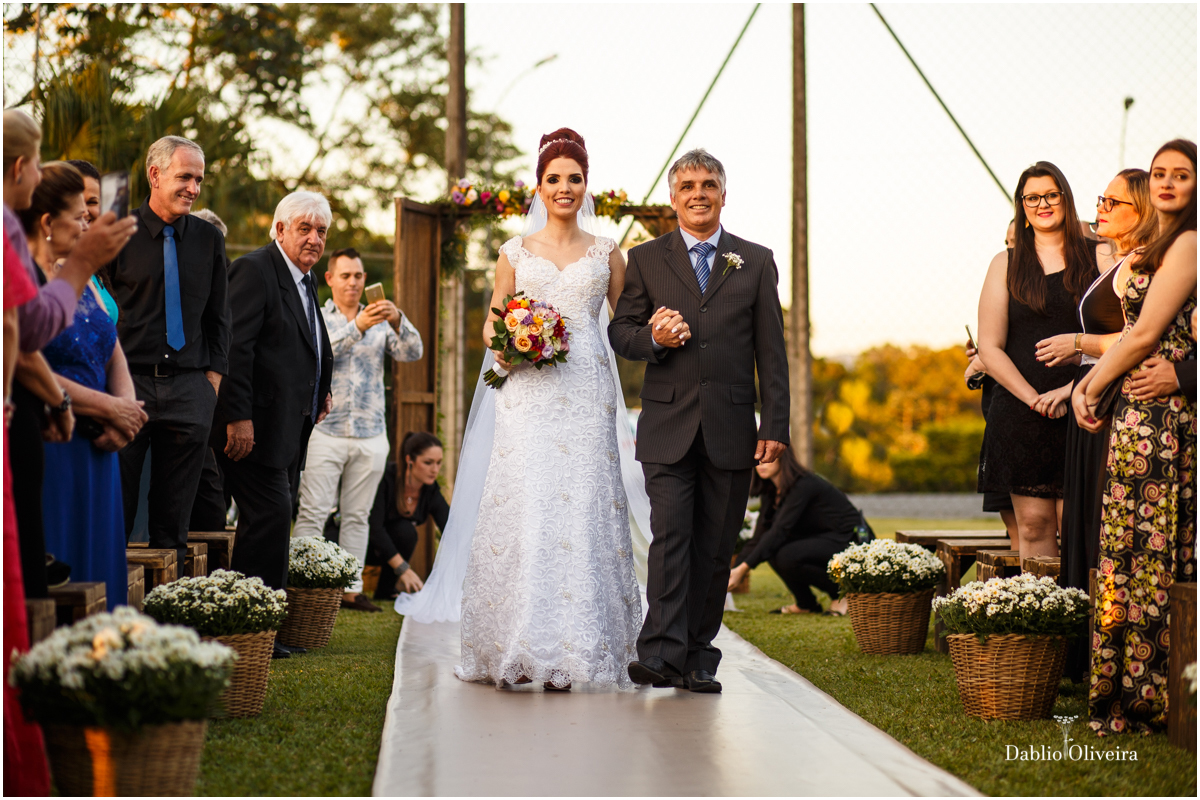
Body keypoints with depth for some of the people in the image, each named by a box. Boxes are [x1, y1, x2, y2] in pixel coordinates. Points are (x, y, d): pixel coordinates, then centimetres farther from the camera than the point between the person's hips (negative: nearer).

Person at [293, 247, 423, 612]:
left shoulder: (381, 321, 14)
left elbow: (412, 352, -1)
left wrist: (398, 321, -20)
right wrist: (358, 327, -28)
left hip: (371, 435, 3)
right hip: (326, 430, -3)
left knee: (357, 516, 6)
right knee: (312, 514, -7)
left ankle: (351, 589, 10)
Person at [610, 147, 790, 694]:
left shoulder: (756, 262, 10)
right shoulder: (645, 259, 9)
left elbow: (771, 352, 7)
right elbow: (620, 331, 10)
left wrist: (775, 426, -1)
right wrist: (652, 338, -14)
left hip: (732, 431, 1)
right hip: (668, 428, -1)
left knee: (715, 549, 4)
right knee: (670, 539, -12)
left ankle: (698, 657, 12)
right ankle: (662, 654, -16)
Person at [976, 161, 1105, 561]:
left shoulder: (1098, 258, 7)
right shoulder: (1006, 264, 10)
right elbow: (990, 348, 5)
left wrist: (1072, 389, -11)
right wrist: (1035, 399, -7)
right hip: (1021, 415, 1)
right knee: (1033, 523, -3)